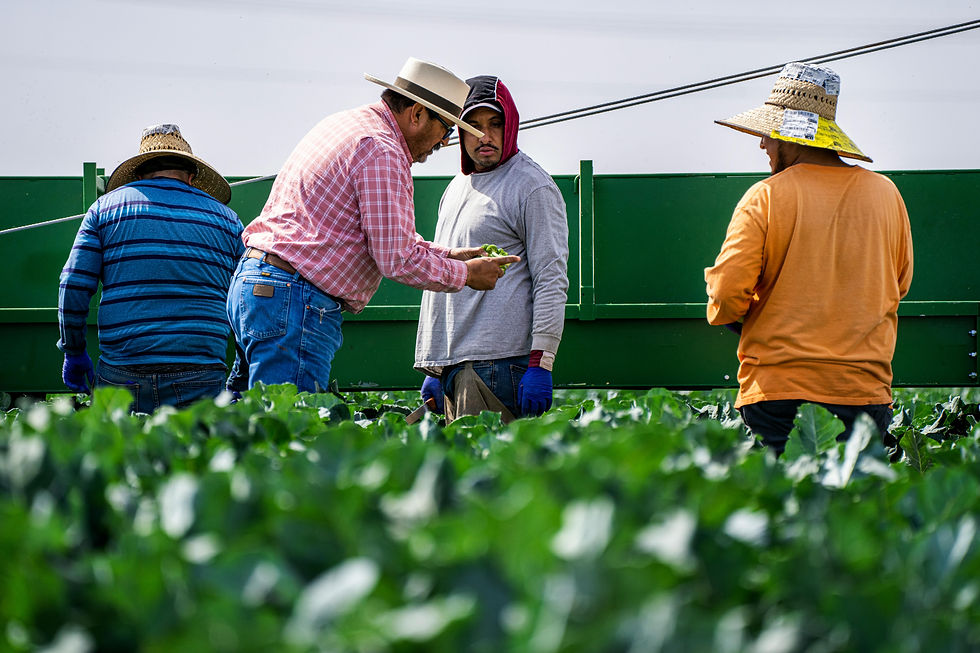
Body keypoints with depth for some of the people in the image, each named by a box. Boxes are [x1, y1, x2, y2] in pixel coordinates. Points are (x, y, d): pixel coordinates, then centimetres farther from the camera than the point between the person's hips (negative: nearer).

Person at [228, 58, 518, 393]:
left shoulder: (345, 124, 20)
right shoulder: (381, 151, -13)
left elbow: (385, 236, 28)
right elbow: (396, 260, -15)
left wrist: (448, 255, 21)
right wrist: (465, 274, 0)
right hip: (294, 301, -11)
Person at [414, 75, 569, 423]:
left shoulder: (532, 187, -5)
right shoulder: (456, 188, 20)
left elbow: (552, 280, -11)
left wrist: (540, 365, -18)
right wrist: (433, 369, 21)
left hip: (499, 365, -8)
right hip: (452, 367, 8)